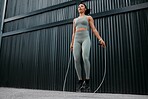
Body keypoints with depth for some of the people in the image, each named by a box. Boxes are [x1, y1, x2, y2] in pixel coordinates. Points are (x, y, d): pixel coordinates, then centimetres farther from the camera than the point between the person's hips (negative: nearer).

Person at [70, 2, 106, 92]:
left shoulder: (89, 17, 16)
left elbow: (94, 29, 7)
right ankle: (80, 81, -4)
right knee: (76, 60, -14)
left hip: (85, 39, -3)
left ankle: (87, 81, -16)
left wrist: (100, 39, -6)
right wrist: (72, 43, 11)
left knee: (85, 58, -27)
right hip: (77, 40, 4)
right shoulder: (75, 20, 27)